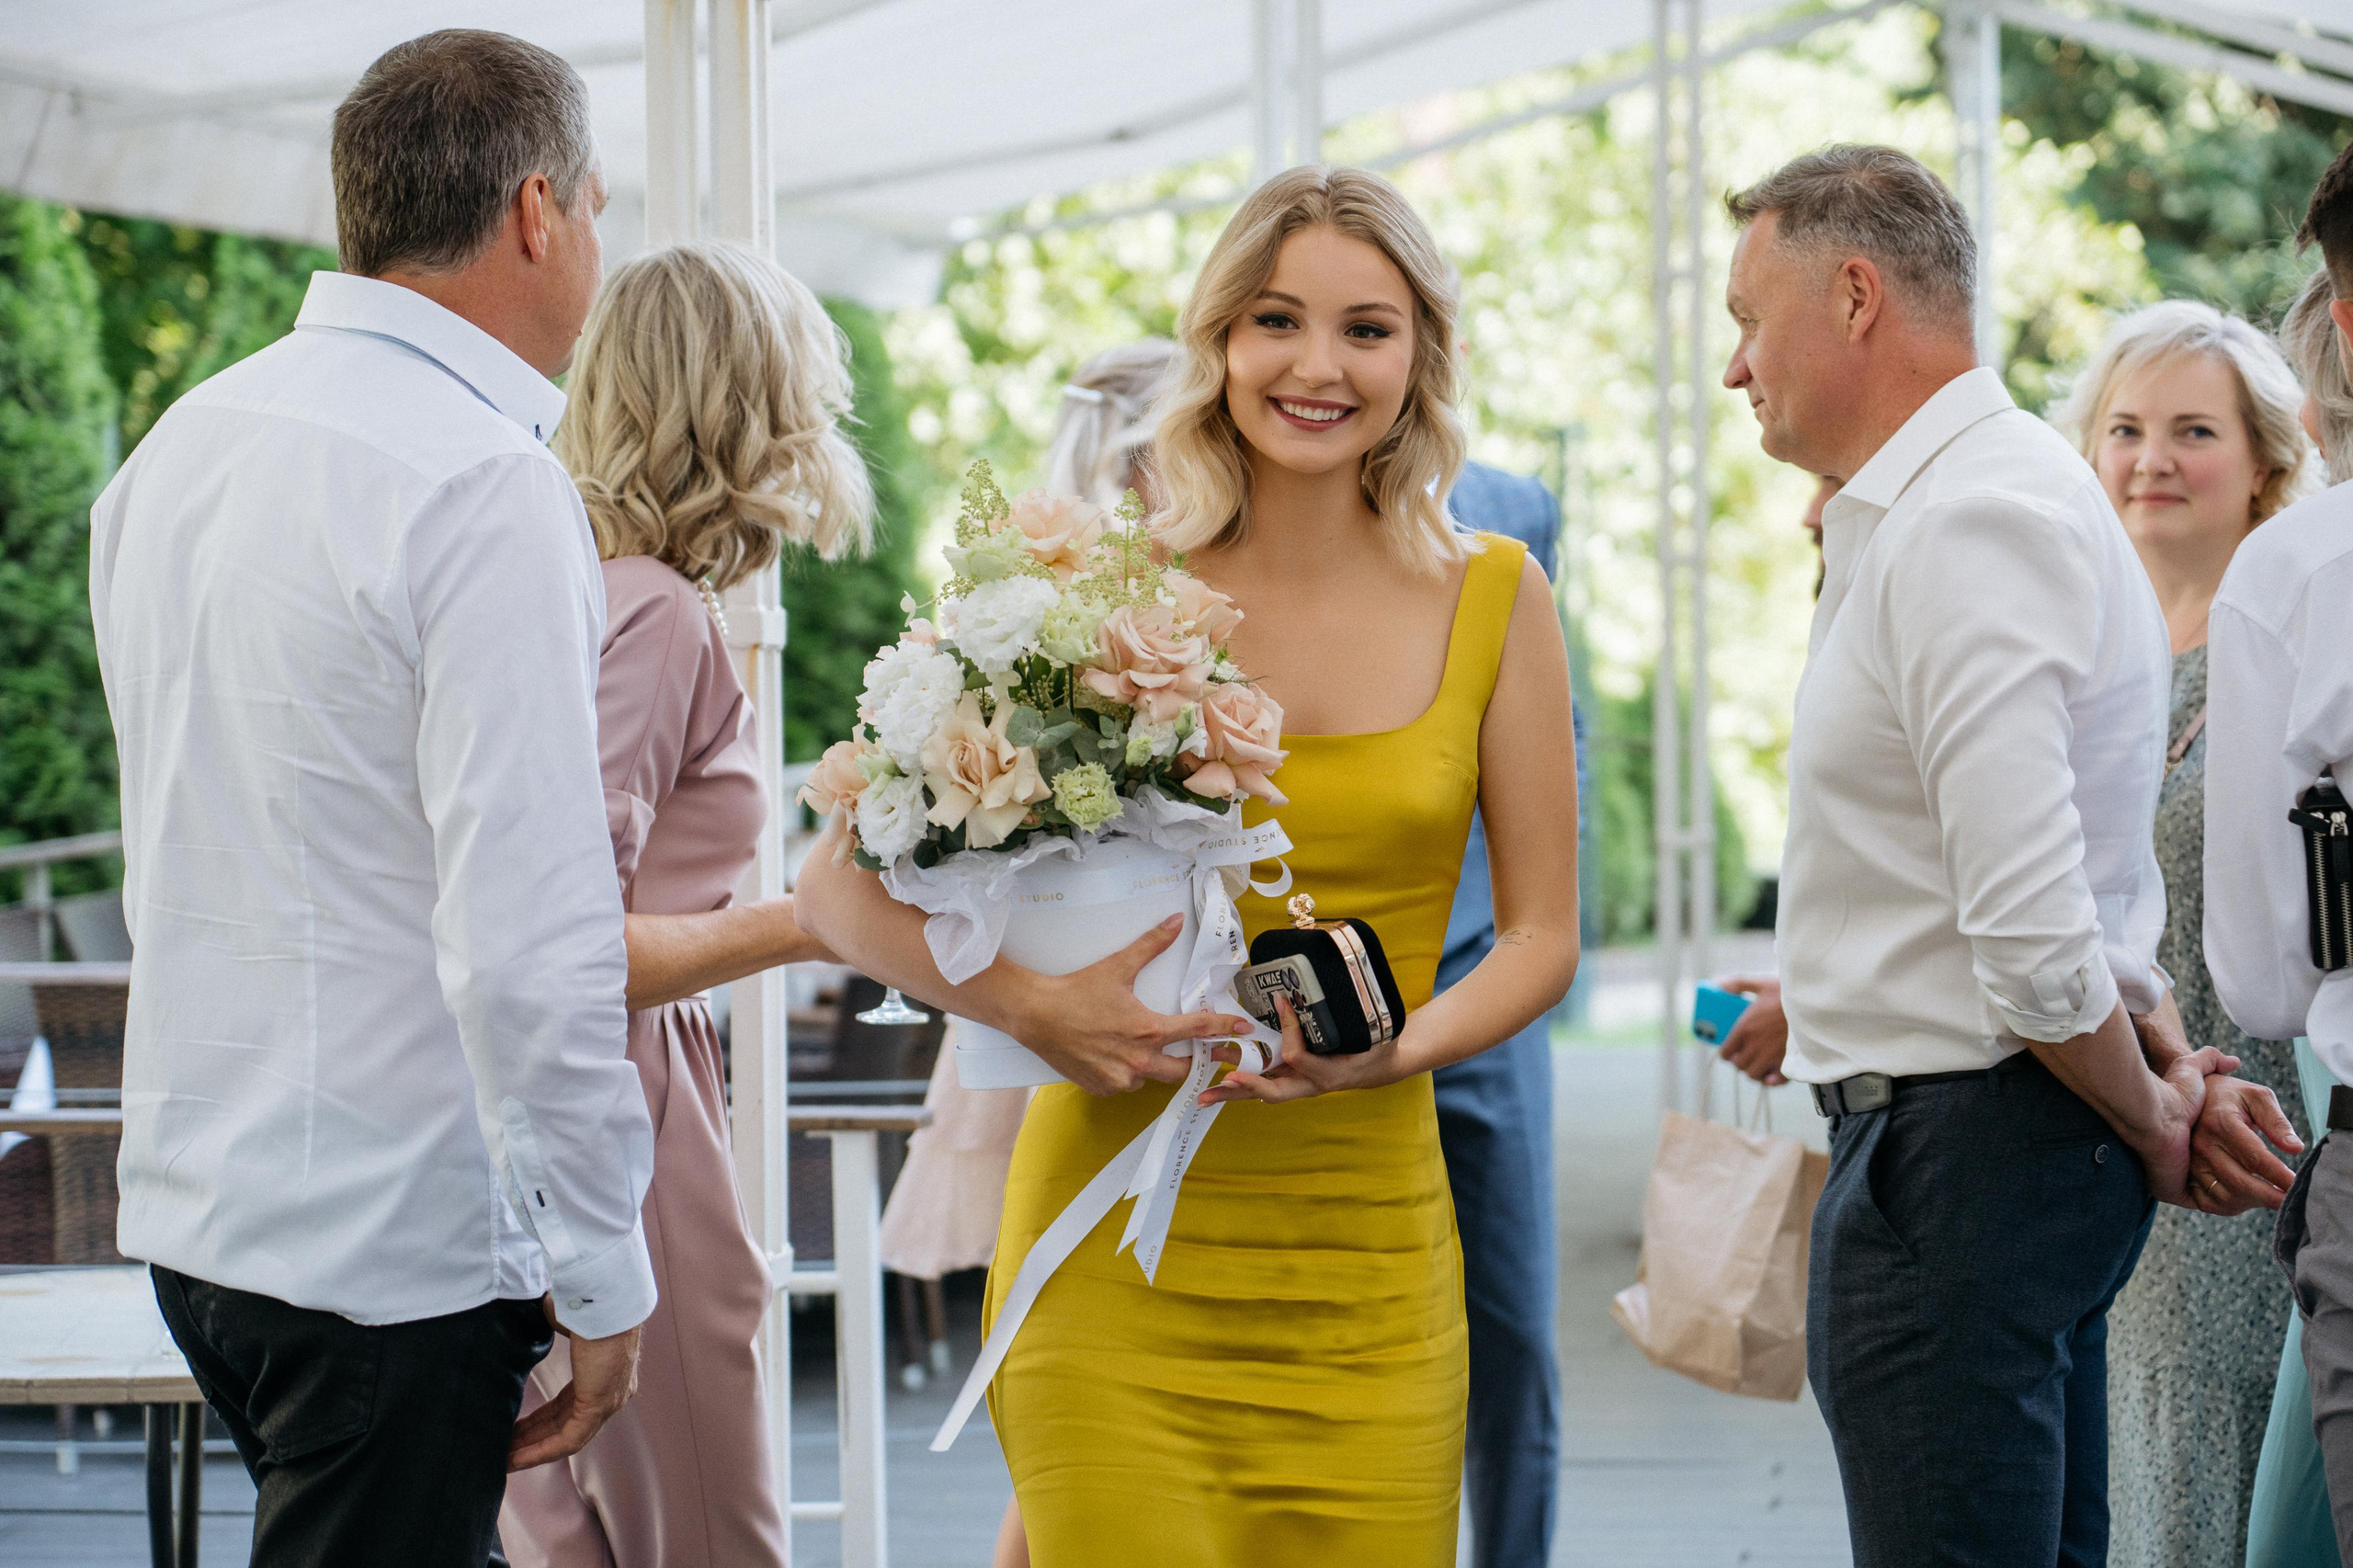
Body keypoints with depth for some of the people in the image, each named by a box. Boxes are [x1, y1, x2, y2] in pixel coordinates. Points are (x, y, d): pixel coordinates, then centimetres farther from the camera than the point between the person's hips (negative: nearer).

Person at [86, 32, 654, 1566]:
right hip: (393, 1245, -8)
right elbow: (526, 939, -22)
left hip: (191, 1199, 8)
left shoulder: (177, 445, 9)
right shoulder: (486, 483, -18)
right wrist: (605, 1275, -14)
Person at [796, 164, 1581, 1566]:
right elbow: (847, 886, 0)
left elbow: (1542, 936, 9)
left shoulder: (1492, 601, 5)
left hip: (1366, 1254, 2)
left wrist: (1389, 1050, -10)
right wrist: (1029, 1005, -17)